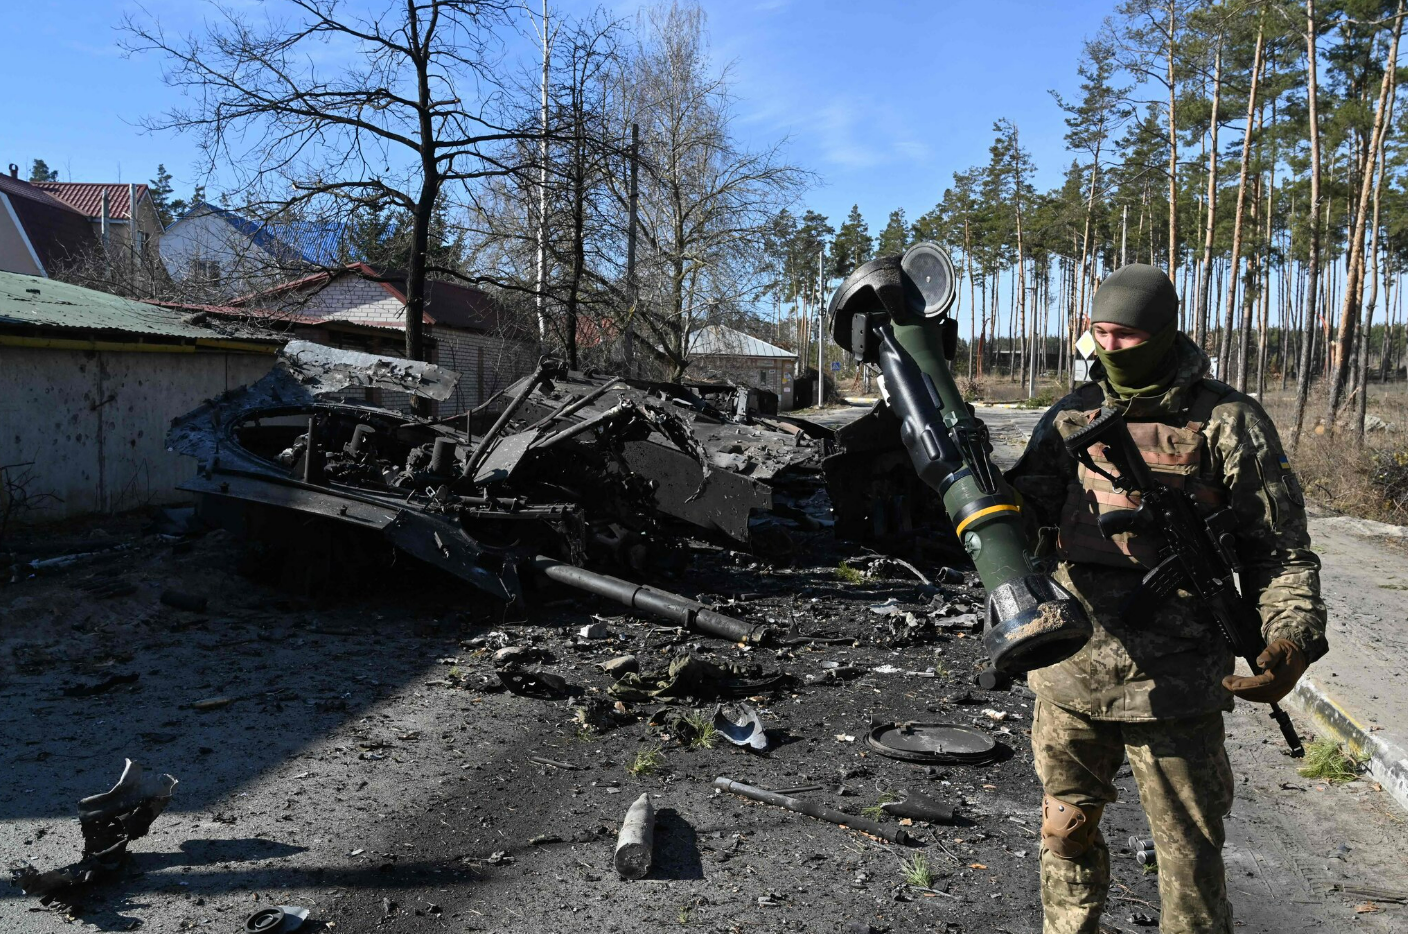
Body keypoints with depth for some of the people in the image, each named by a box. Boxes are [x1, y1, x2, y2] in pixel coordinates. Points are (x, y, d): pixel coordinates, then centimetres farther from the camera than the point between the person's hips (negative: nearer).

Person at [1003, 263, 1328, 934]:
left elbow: (1281, 551, -3)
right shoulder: (1072, 416, 5)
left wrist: (1292, 638, -19)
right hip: (1070, 674, 4)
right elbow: (1027, 518, 1)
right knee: (1066, 830, 19)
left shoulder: (1228, 422, -6)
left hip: (1174, 685, -3)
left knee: (1190, 854, 11)